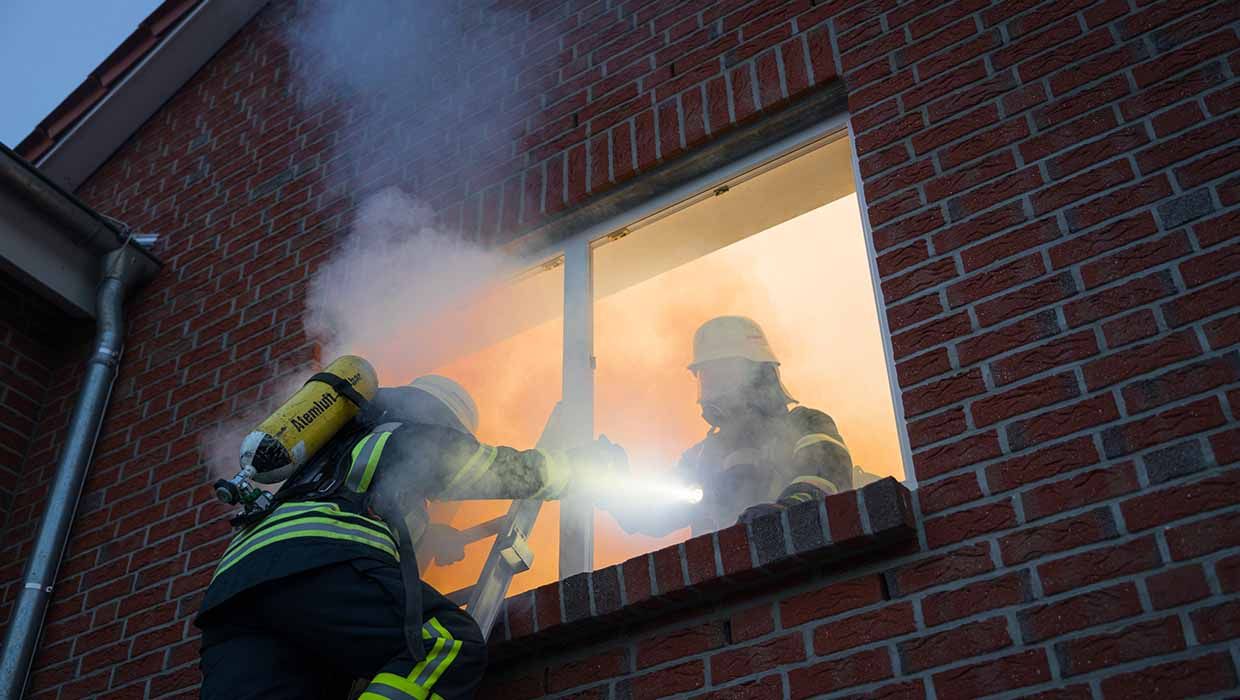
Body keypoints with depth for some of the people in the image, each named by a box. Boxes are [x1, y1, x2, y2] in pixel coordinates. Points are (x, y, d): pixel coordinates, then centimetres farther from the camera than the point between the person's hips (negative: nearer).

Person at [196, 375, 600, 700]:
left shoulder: (343, 445, 43)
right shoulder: (413, 437, 23)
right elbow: (505, 470, 30)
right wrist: (557, 470, 50)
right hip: (320, 560, -7)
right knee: (455, 647, -14)